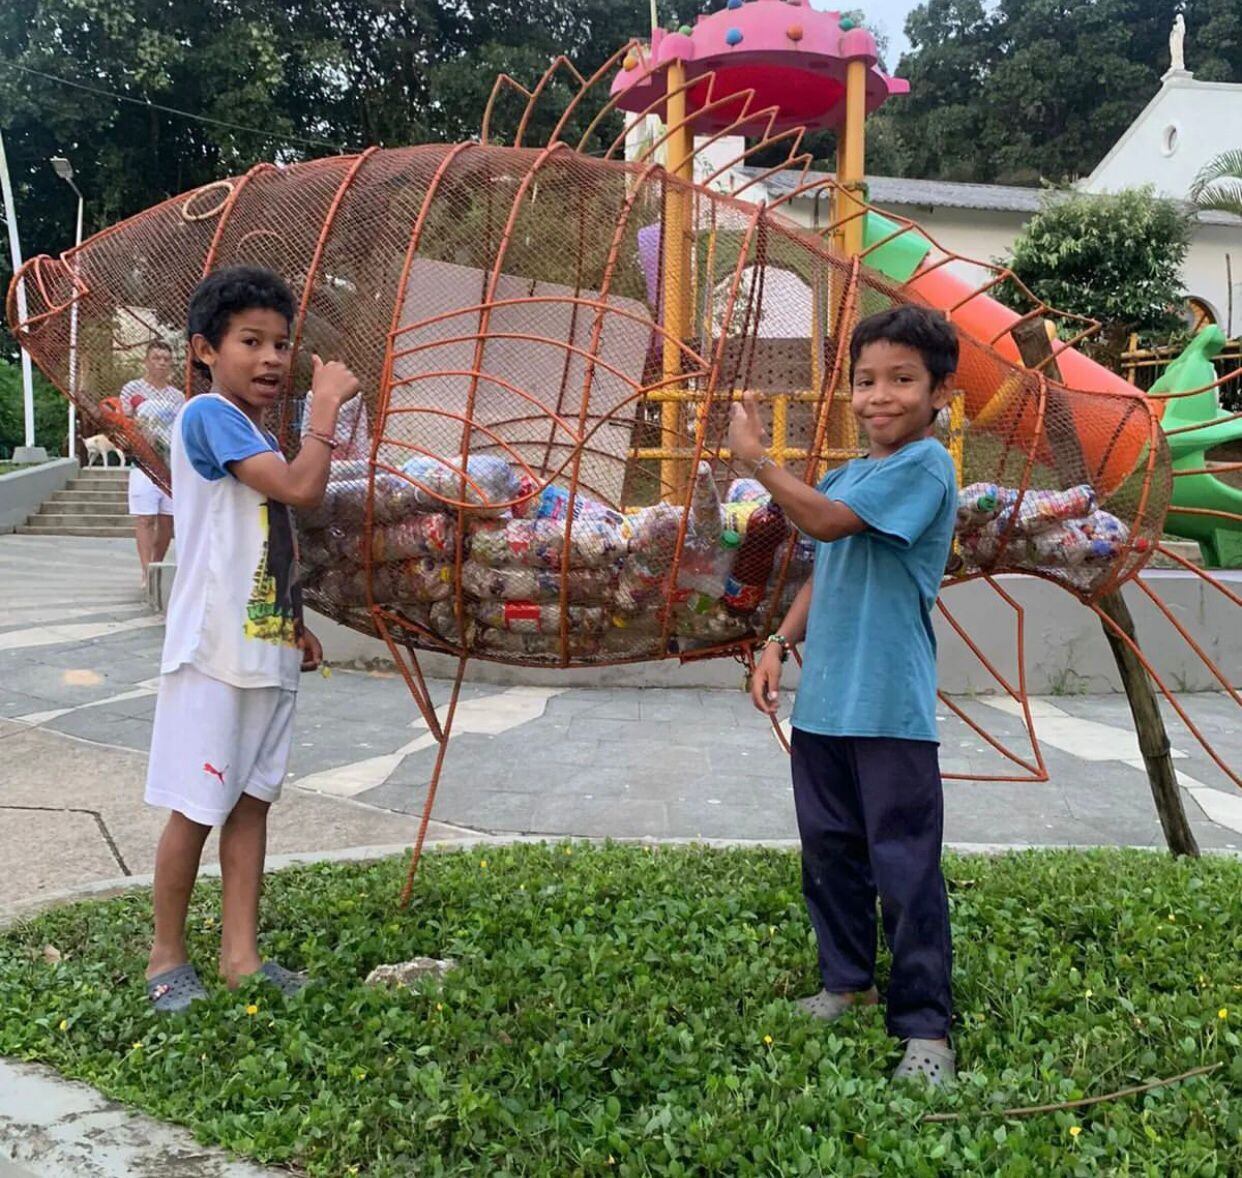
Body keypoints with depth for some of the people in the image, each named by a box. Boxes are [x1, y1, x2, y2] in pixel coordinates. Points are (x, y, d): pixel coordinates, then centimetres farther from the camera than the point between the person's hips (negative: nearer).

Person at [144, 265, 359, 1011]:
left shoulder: (261, 441, 15)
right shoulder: (208, 416, -12)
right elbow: (303, 490, -23)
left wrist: (295, 623, 17)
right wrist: (327, 403, -13)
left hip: (269, 655, 8)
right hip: (216, 655, -8)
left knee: (251, 802, 11)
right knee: (197, 809, 2)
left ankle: (241, 956, 20)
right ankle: (168, 958, 19)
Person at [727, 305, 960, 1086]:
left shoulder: (925, 466, -11)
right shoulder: (850, 475, 14)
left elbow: (827, 522, -21)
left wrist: (757, 458, -17)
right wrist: (780, 643, 7)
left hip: (890, 710, -8)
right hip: (823, 703, 8)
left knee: (905, 867, -1)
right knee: (829, 851, 18)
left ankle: (926, 1027, 11)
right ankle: (848, 981, 36)